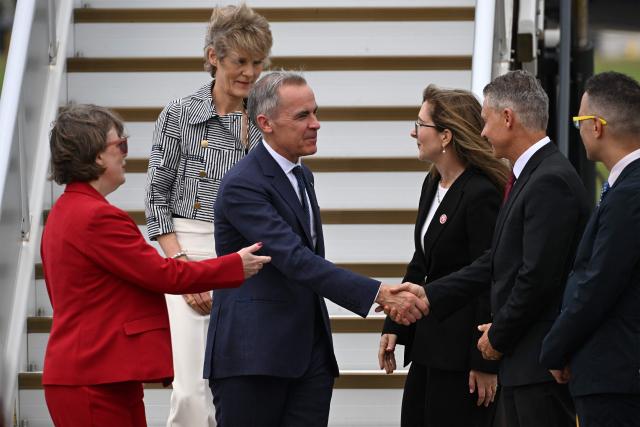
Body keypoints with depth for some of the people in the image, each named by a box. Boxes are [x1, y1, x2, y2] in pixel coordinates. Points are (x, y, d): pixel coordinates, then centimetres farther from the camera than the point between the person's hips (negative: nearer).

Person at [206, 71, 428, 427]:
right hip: (253, 354, -8)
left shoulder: (302, 176, 16)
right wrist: (379, 294, -31)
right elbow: (296, 260, -25)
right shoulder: (242, 185, -15)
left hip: (311, 353, 8)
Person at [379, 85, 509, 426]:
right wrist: (393, 327, 14)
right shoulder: (432, 184, 10)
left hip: (460, 349, -9)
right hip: (427, 344, 9)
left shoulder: (481, 195, -18)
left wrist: (486, 363, -17)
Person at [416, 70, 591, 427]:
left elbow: (538, 277, -21)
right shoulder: (529, 177, 15)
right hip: (522, 362, 10)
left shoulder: (551, 182, -17)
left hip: (543, 363, -10)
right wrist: (427, 298, 13)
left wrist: (498, 336, -10)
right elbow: (496, 263, 17)